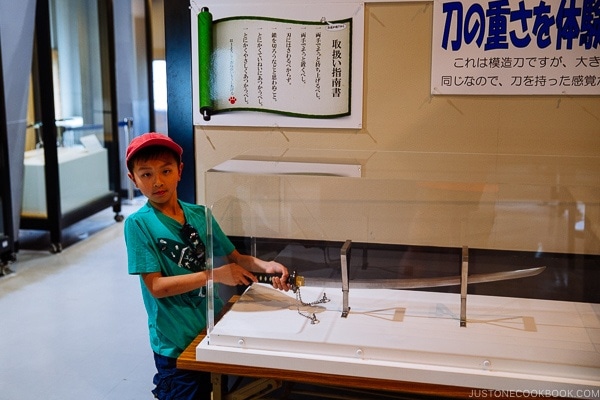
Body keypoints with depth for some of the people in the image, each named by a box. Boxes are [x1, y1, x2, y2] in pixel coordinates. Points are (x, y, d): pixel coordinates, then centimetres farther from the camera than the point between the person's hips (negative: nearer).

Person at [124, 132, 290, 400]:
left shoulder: (200, 215, 0)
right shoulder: (138, 224, -13)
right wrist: (215, 275, -23)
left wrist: (265, 266, -15)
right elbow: (156, 286, -18)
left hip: (214, 328, 5)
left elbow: (234, 258, 5)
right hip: (176, 345, -5)